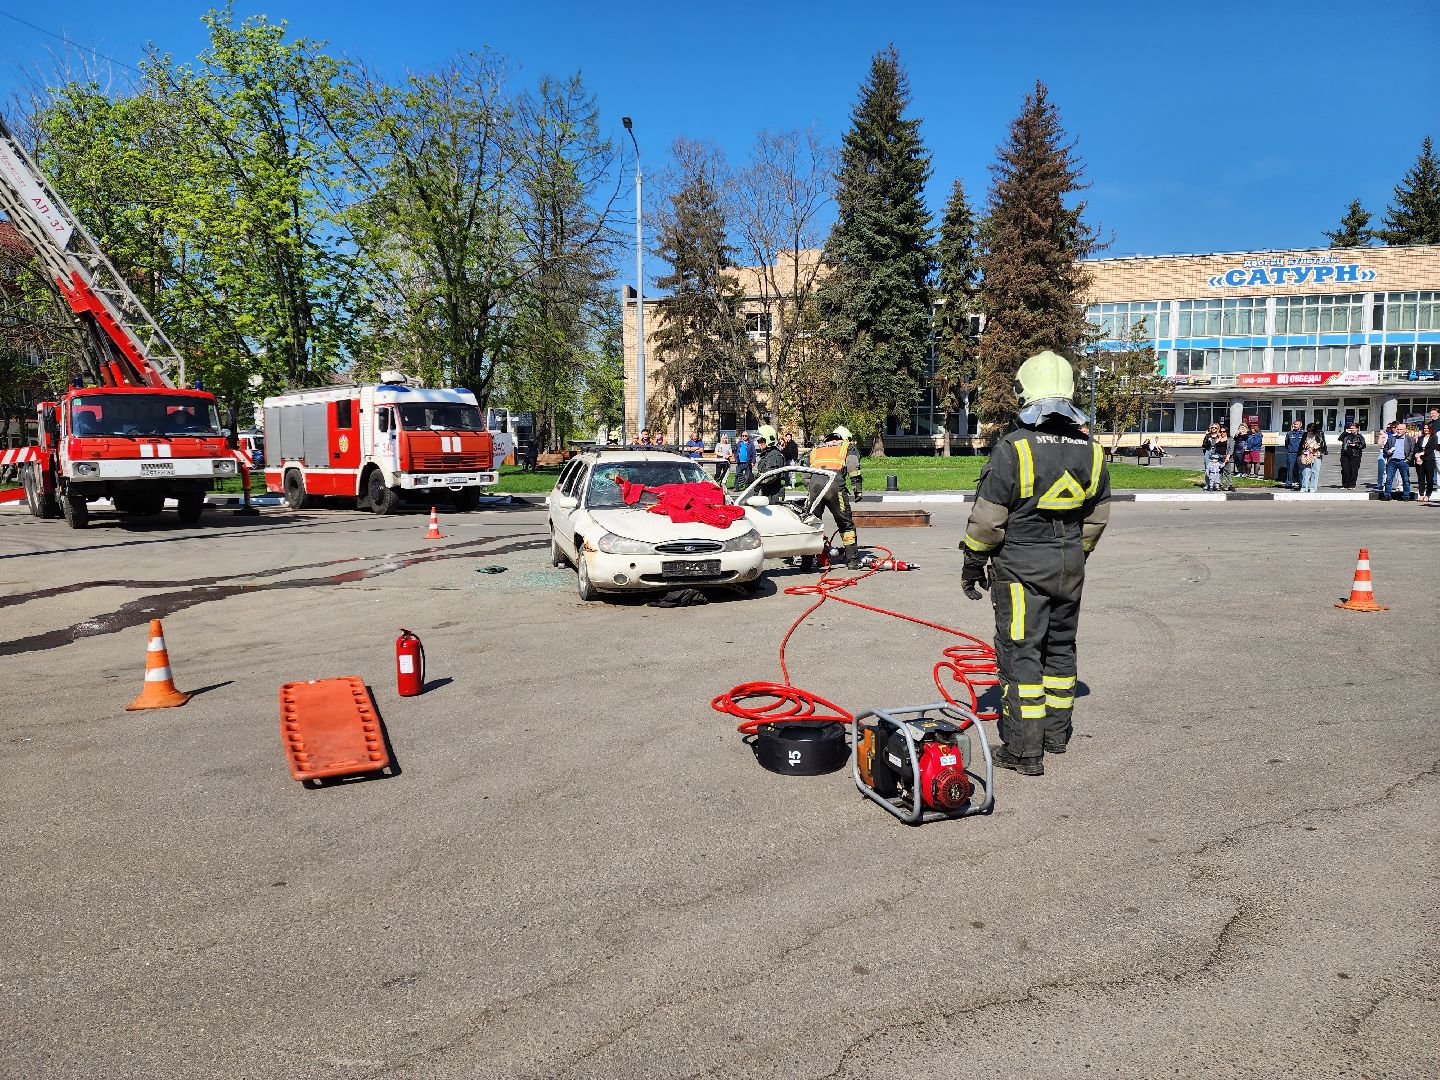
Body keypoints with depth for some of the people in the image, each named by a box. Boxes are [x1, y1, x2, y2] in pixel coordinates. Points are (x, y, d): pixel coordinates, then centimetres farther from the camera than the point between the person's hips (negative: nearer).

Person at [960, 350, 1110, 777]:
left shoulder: (1013, 448, -16)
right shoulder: (1091, 449, 4)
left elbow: (987, 518, -14)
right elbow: (1098, 515, 13)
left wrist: (973, 564, -2)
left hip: (1021, 565, -6)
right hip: (1070, 566, 6)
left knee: (1020, 652, -1)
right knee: (1061, 646, 18)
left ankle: (1024, 750, 1)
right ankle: (1057, 732, 31)